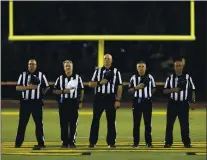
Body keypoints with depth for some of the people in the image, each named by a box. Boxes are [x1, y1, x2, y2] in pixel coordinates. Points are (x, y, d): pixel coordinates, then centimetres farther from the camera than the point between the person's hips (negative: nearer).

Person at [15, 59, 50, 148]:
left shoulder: (41, 75, 6)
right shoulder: (23, 75, 6)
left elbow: (47, 87, 11)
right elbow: (17, 87, -1)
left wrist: (42, 93, -2)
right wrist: (28, 87, -13)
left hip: (37, 102, 0)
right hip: (25, 102, 0)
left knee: (39, 122, 3)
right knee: (22, 123, 2)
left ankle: (41, 142, 10)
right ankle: (18, 142, 6)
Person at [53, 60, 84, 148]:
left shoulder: (77, 78, 5)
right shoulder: (60, 78, 6)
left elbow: (81, 90, 8)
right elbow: (55, 90, 6)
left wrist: (80, 101, 1)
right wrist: (63, 91, -11)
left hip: (74, 102, 0)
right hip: (63, 102, 1)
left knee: (73, 123, 0)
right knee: (63, 123, 1)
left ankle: (72, 142, 7)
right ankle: (65, 142, 8)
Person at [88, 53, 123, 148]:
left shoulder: (116, 72, 5)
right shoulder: (98, 71, 9)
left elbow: (119, 87, 1)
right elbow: (90, 84, 7)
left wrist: (118, 100, -7)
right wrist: (99, 82, -11)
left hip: (111, 98, -1)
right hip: (99, 97, 1)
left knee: (111, 120, 4)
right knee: (95, 119, 1)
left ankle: (111, 142, 11)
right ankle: (92, 142, 6)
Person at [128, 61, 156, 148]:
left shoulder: (150, 77, 6)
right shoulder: (133, 78, 4)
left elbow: (153, 89, 13)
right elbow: (129, 90, 5)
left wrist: (148, 93, -2)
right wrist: (135, 88, -12)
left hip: (147, 101, 0)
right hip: (137, 101, 0)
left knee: (147, 123, 3)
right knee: (136, 123, 1)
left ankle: (148, 142, 9)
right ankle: (136, 142, 6)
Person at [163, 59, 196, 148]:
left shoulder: (187, 77, 3)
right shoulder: (170, 78, 4)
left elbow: (192, 90, 7)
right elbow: (165, 91, 3)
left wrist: (193, 101, 0)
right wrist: (172, 90, -15)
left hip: (184, 104, -1)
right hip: (172, 103, 1)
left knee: (185, 124, 2)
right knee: (169, 124, 3)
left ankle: (186, 142, 12)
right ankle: (168, 142, 11)